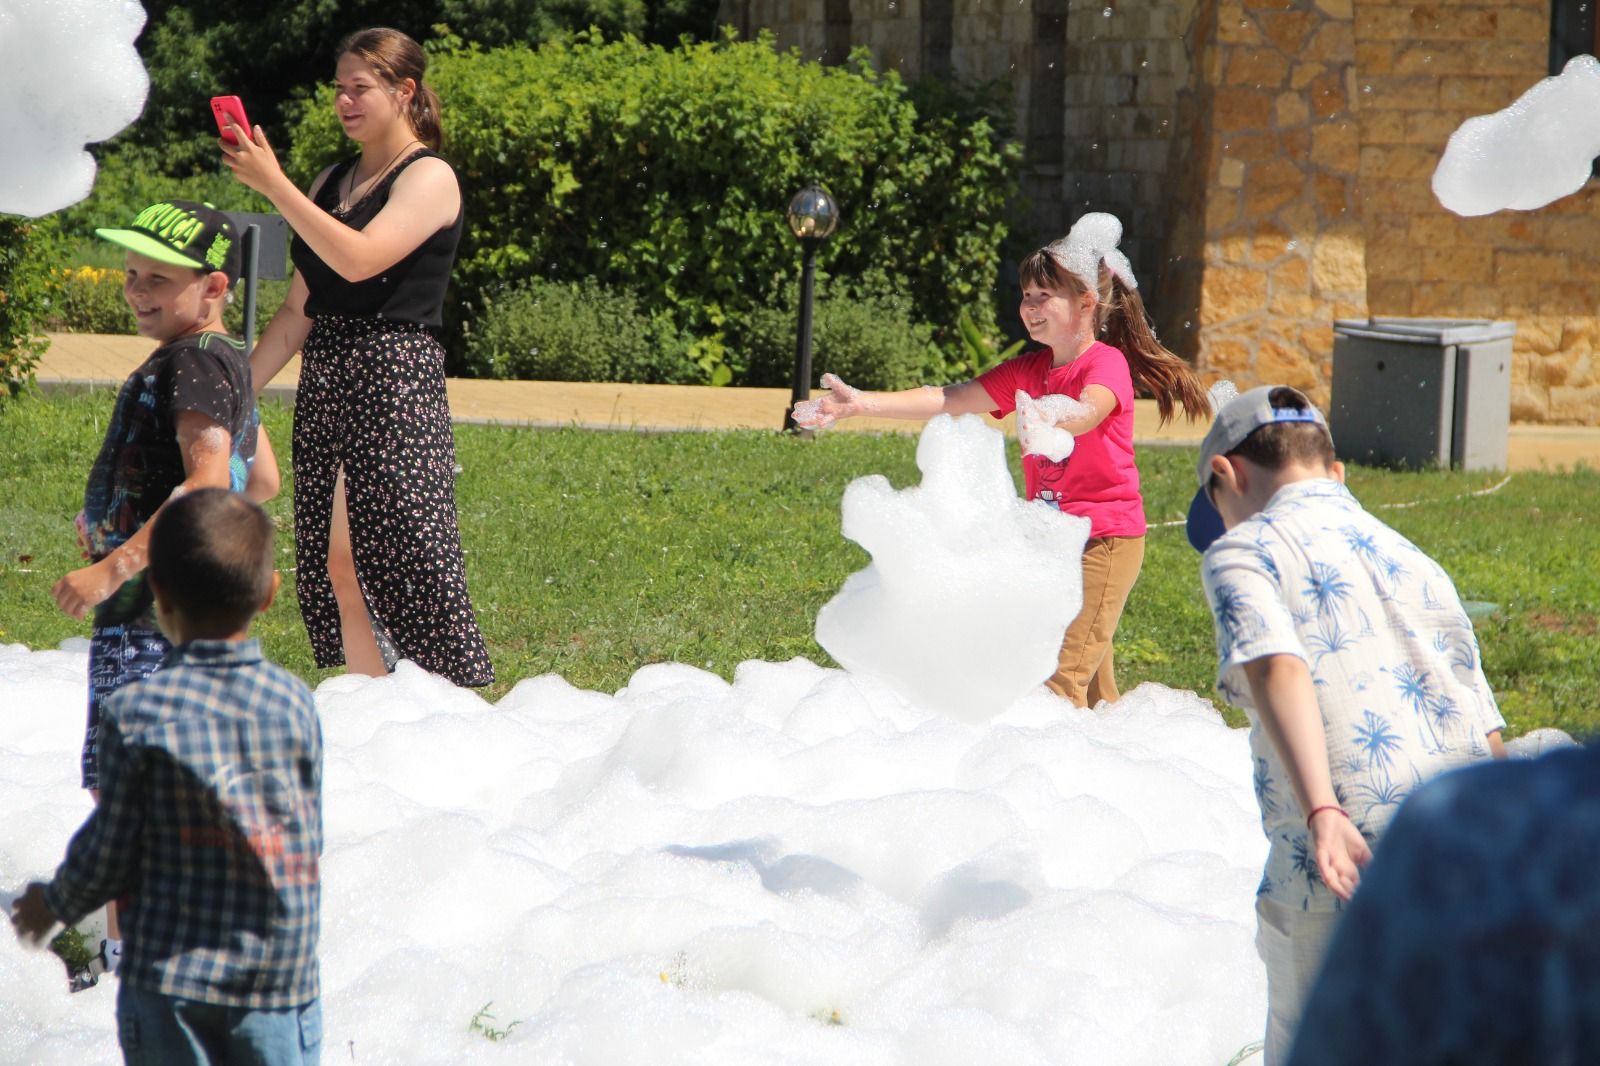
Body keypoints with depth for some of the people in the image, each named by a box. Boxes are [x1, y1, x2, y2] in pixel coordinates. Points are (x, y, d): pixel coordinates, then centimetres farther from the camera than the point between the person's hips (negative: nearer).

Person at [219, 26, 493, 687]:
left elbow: (360, 259, -20)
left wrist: (274, 186, -18)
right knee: (334, 565, 3)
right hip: (324, 384, 7)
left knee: (407, 556, -12)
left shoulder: (429, 178, -3)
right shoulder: (333, 182, 18)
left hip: (396, 381, -7)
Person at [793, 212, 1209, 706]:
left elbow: (1087, 412, -34)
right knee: (1091, 688, 13)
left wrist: (1049, 419, -58)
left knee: (1061, 679, -19)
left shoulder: (1107, 364, -12)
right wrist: (862, 403, -6)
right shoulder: (1028, 371, 11)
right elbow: (950, 399, 5)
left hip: (1105, 538, -8)